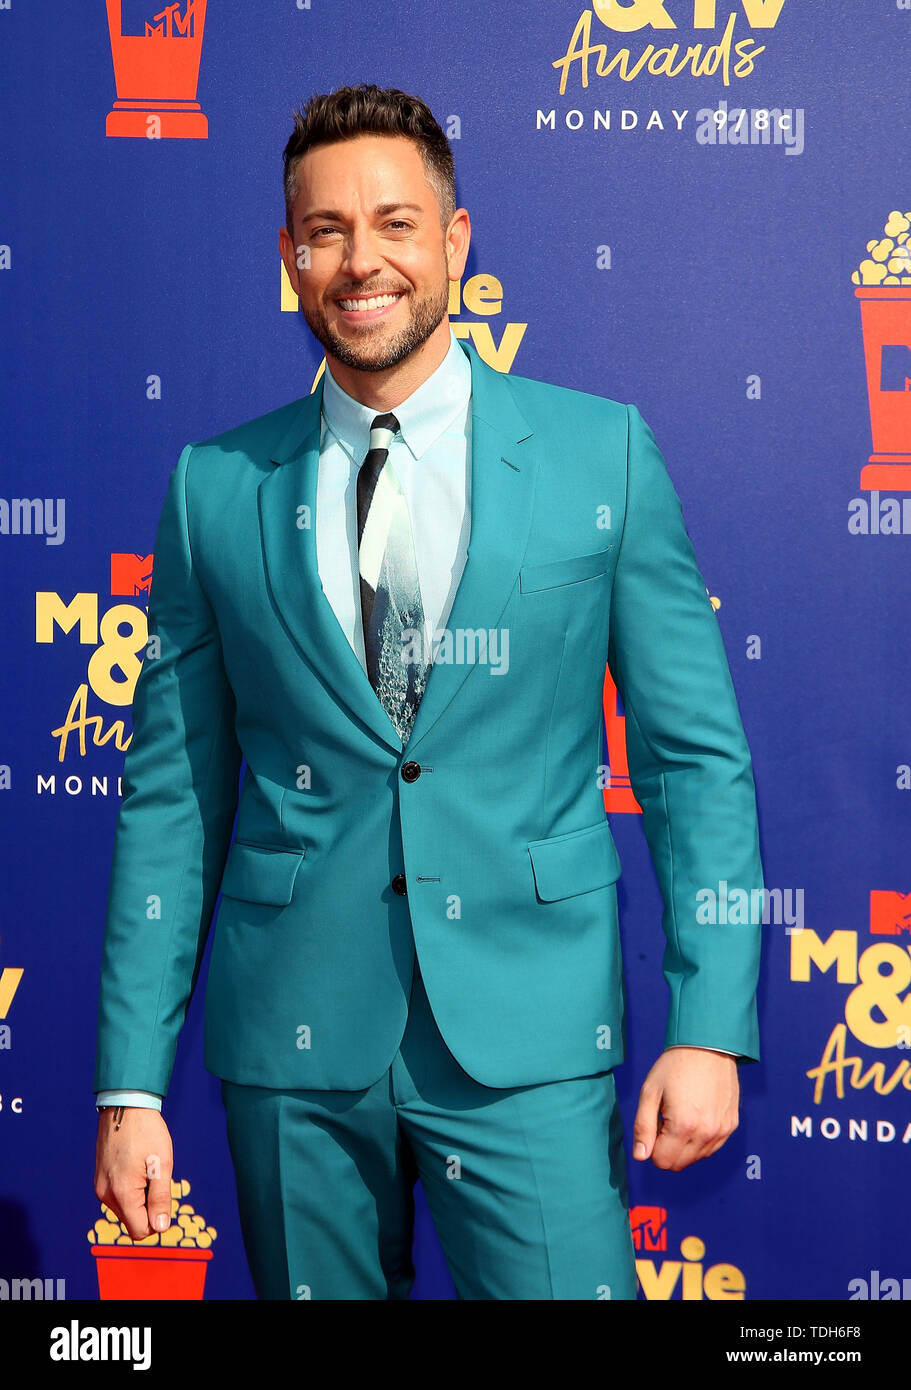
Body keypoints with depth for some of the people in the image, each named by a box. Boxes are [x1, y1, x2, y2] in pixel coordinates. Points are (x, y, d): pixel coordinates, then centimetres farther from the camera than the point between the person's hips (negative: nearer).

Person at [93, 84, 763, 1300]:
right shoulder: (216, 487, 3)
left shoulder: (602, 453, 0)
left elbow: (697, 755, 2)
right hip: (293, 1037, 2)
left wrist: (710, 1024, -5)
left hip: (527, 1042, -1)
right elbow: (173, 795, 5)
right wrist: (132, 1084, 3)